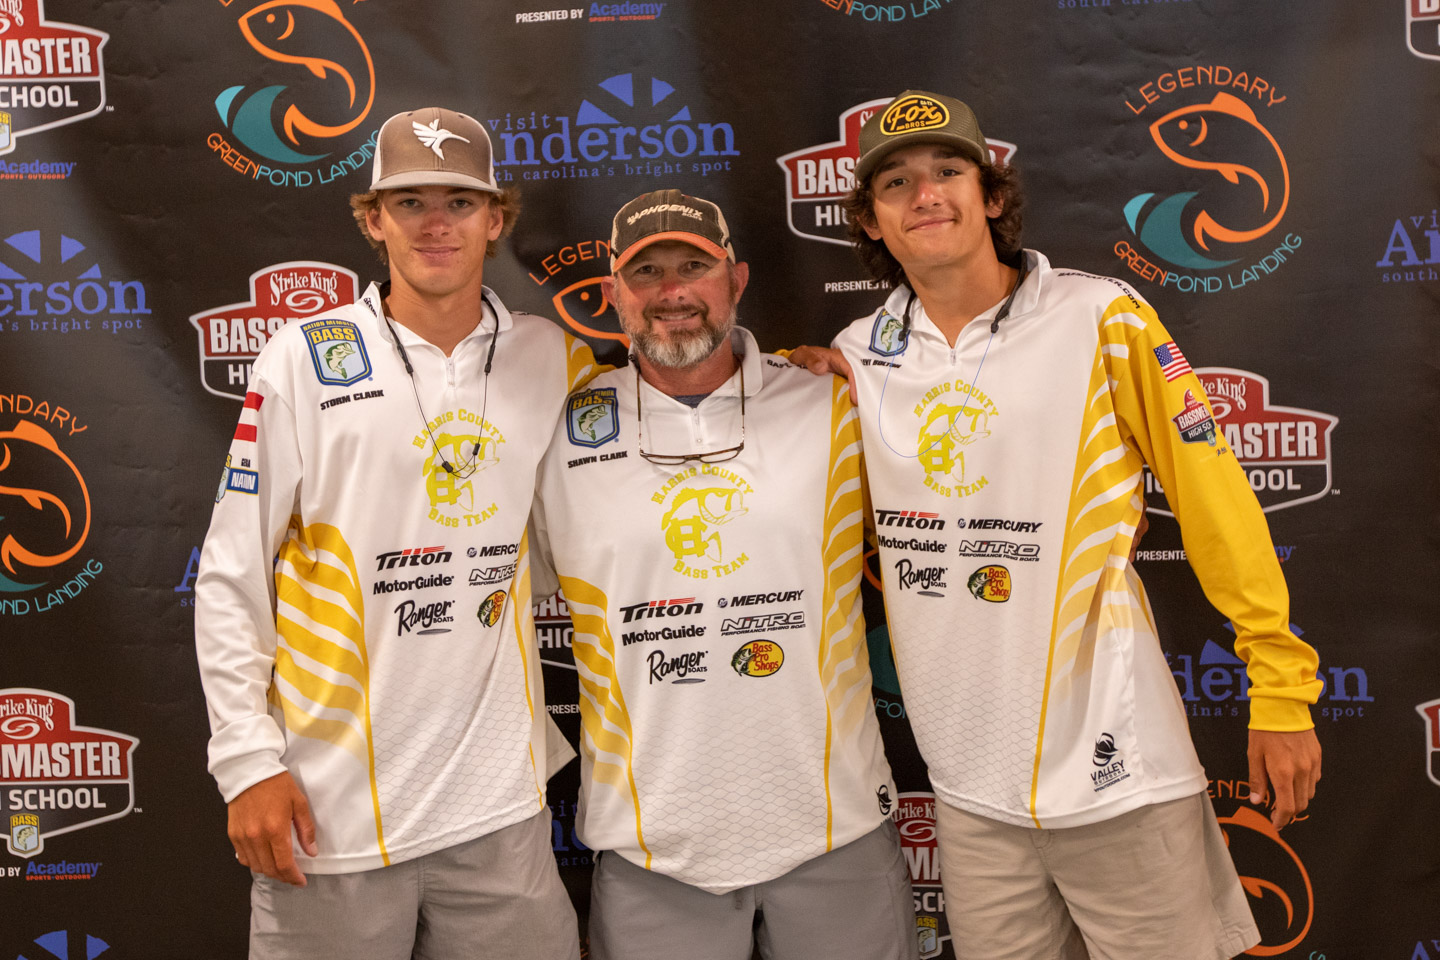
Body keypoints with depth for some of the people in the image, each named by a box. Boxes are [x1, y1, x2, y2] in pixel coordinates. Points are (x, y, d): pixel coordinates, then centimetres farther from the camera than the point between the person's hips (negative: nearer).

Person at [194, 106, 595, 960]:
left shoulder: (551, 359, 4)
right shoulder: (304, 361, -3)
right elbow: (230, 580, -1)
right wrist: (249, 761, -6)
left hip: (499, 804, 2)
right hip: (329, 807, -2)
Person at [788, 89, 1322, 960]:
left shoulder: (1100, 319, -7)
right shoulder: (862, 356, 4)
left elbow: (1215, 500, -5)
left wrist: (1281, 689, -5)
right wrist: (795, 377, 2)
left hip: (1117, 774, -3)